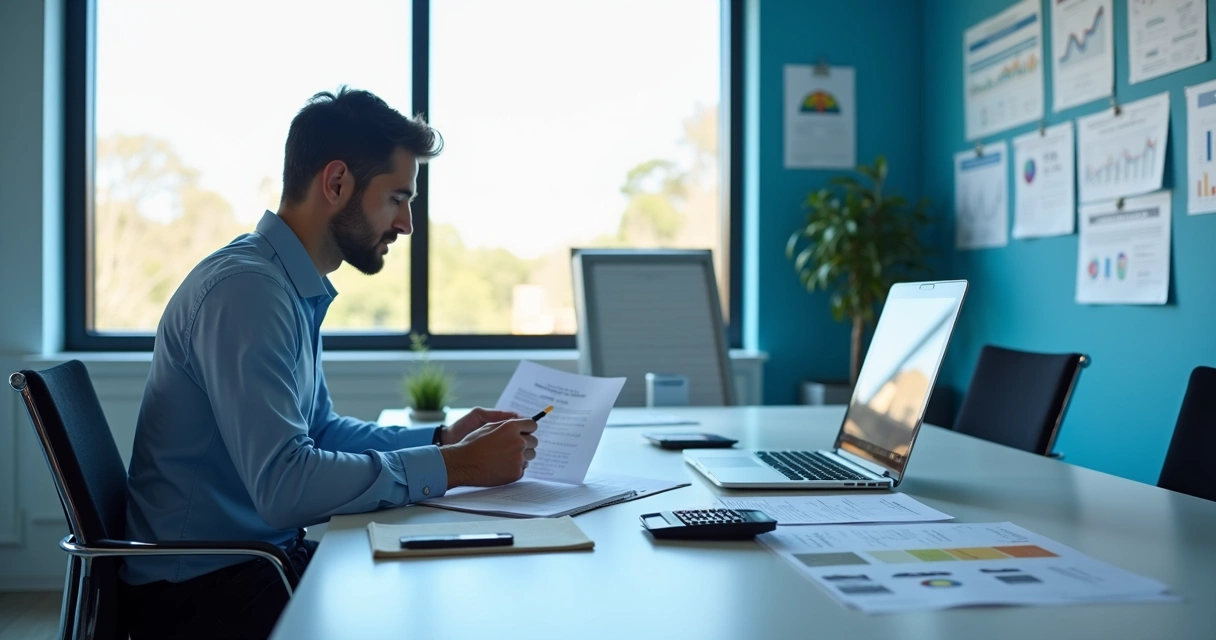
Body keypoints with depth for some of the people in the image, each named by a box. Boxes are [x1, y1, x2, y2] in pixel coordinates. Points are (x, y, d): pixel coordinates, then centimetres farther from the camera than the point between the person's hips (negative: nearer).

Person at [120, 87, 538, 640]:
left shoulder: (296, 287, 7)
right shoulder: (245, 287, -22)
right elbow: (284, 485, -30)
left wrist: (443, 438, 4)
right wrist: (451, 467, -22)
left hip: (262, 556, 8)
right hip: (202, 591, -8)